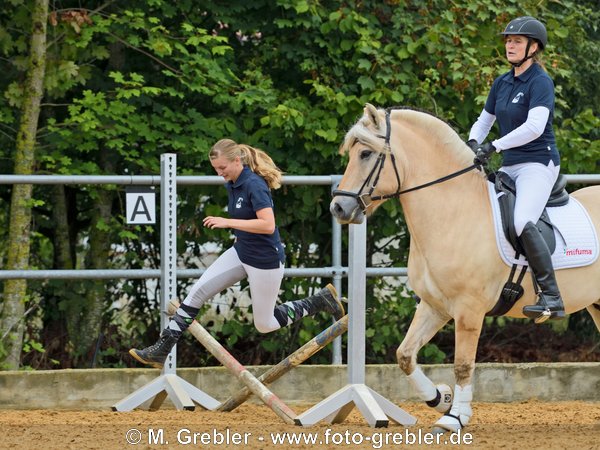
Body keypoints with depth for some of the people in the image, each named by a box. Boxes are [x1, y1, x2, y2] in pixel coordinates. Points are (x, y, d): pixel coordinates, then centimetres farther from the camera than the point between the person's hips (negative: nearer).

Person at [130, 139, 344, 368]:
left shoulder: (254, 185, -24)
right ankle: (161, 350, -2)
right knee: (197, 291, -3)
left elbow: (268, 225, -32)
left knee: (265, 324, 4)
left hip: (265, 261, -9)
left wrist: (228, 222, -32)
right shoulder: (232, 184, 3)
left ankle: (320, 301, 20)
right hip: (241, 253, 9)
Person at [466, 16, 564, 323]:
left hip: (538, 163, -9)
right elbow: (484, 121, 22)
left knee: (523, 222, -31)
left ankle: (551, 297, -30)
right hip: (509, 168, 9)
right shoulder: (502, 84, 13)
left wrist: (494, 146, -27)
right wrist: (473, 143, 0)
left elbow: (535, 126, -25)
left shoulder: (540, 82, -11)